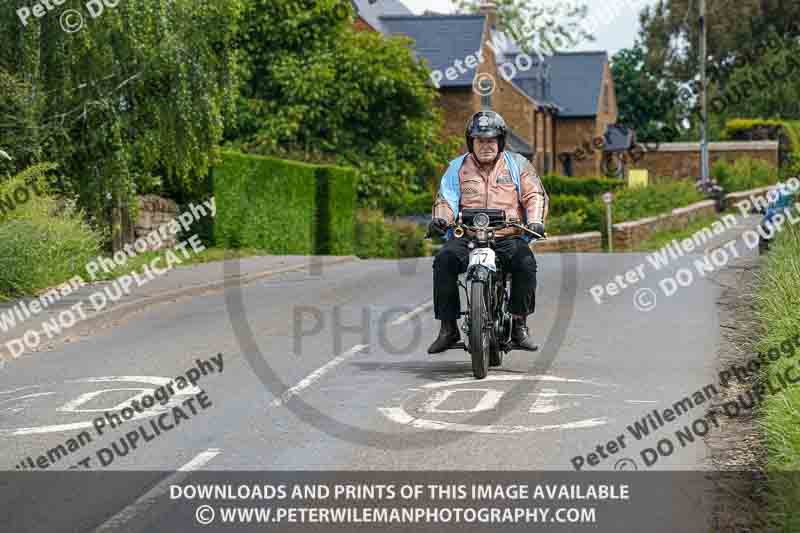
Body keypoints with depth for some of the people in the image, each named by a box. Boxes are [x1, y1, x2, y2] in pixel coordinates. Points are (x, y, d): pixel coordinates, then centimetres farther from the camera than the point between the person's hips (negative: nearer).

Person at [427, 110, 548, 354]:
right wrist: (440, 218, -15)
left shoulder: (517, 163, 13)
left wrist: (535, 220, -16)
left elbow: (535, 195, 4)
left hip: (509, 236, -1)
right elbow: (446, 198, 8)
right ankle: (448, 328, -20)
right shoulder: (457, 167, 16)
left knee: (525, 262, -31)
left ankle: (519, 324, -17)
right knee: (444, 261, -28)